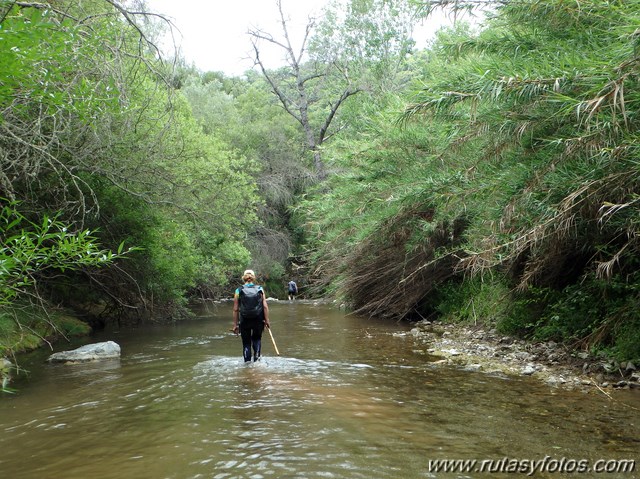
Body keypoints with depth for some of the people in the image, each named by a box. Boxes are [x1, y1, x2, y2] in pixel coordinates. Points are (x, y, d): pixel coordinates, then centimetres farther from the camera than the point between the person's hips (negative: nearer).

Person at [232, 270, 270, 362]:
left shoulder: (239, 291, -3)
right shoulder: (260, 289, -2)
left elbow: (235, 310, -4)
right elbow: (265, 307, -7)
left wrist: (235, 324, 2)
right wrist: (267, 320, -1)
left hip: (244, 321, -1)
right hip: (258, 320, 1)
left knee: (246, 343, 13)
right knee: (257, 338, 25)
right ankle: (256, 356, 10)